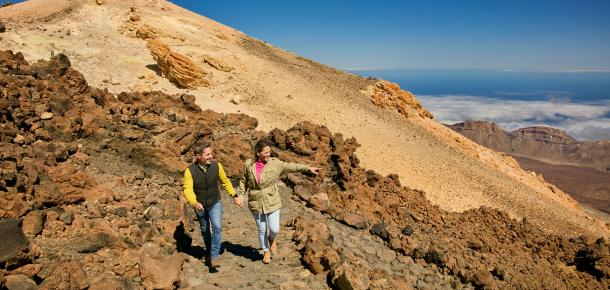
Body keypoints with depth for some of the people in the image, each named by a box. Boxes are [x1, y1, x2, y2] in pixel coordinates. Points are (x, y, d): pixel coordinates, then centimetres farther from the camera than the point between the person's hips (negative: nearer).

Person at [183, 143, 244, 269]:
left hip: (215, 203, 0)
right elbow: (188, 190, -30)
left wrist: (234, 196, -6)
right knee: (205, 230, 19)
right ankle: (208, 251, 44)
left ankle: (214, 256, -9)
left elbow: (225, 182, 0)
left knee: (217, 227, -19)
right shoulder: (190, 170, -22)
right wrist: (194, 203, -48)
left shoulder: (216, 165, -16)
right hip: (200, 205, 0)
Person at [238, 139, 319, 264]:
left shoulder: (275, 163, -9)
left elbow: (291, 166, -14)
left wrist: (308, 168, -22)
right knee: (262, 229, 13)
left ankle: (272, 239, 33)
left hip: (272, 202, -1)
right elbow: (244, 181, 8)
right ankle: (266, 251, 37)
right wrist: (240, 194, 3)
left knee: (274, 229, -4)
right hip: (256, 203, 1)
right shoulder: (248, 165, -6)